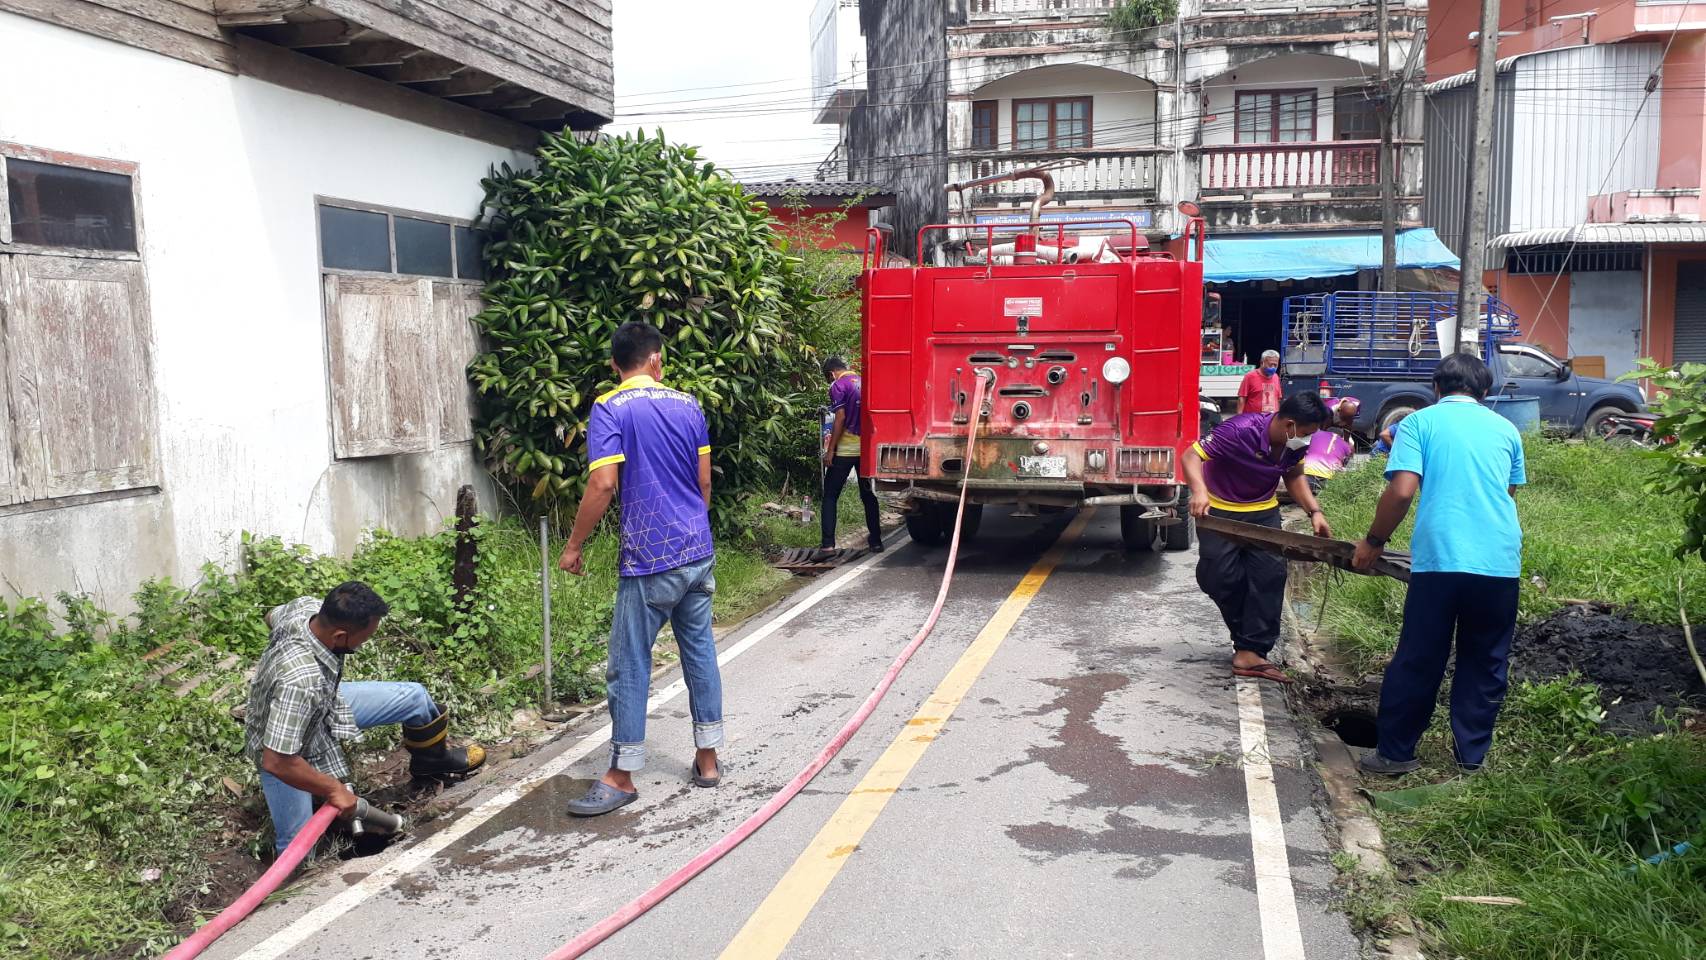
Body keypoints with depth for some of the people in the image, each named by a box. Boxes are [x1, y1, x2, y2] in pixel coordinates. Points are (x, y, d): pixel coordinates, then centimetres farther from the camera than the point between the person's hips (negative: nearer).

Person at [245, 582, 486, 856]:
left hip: (322, 705, 7)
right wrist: (334, 789, -29)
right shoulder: (300, 682, -46)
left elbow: (272, 617, 1)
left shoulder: (307, 606, -25)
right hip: (281, 746, -7)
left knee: (415, 698, 5)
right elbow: (276, 762, -41)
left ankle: (431, 759, 35)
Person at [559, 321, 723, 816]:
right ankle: (707, 760, 22)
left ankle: (622, 775, 10)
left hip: (650, 559, -6)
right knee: (700, 652, 14)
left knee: (629, 667, 3)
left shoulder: (610, 409, -8)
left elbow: (603, 484, -17)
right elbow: (704, 482, 11)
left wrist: (574, 545, -7)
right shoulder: (688, 406, 8)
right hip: (698, 552, 6)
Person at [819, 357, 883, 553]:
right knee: (868, 495, 16)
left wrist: (830, 450, -12)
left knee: (830, 496, 2)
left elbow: (840, 419, -14)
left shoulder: (838, 386, -7)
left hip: (845, 449, -6)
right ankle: (876, 540, 19)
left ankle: (827, 543, -6)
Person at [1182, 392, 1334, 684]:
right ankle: (1247, 637, 19)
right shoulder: (1240, 430, -30)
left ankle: (1251, 651, -4)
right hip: (1219, 511, -5)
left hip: (1263, 512, 5)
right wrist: (1199, 491, -47)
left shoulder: (1296, 443, -11)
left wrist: (1314, 511, -4)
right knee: (1219, 577, -7)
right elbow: (1191, 456, -28)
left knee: (1270, 573, -6)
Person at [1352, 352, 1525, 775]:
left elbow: (1401, 491, -9)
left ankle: (1394, 753, 15)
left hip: (1439, 561, -3)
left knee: (1417, 662, 6)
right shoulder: (1505, 428, 14)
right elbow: (1510, 493, 21)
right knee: (1485, 665, 14)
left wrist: (1374, 542, 3)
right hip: (1501, 562, 3)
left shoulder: (1421, 421, 3)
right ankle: (1472, 758, 21)